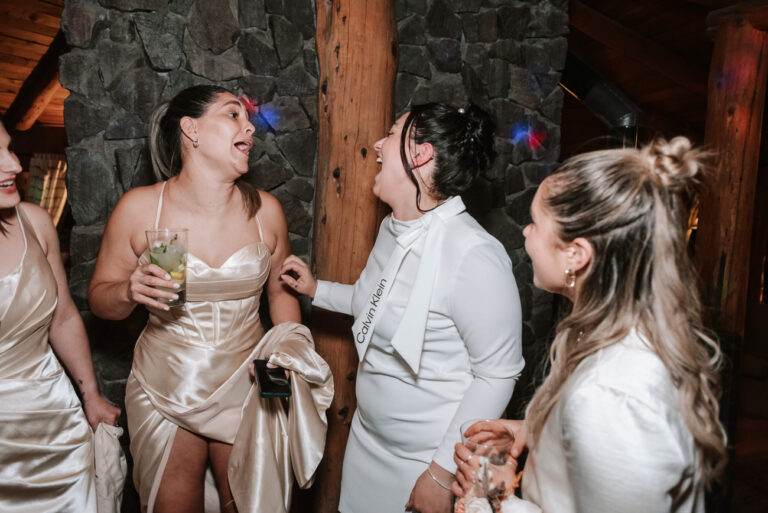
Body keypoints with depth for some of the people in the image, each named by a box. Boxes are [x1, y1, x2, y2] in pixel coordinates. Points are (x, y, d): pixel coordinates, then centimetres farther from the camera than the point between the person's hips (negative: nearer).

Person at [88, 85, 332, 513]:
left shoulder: (265, 210, -7)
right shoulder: (139, 208, -12)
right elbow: (100, 298, -1)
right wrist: (130, 292, -23)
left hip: (245, 390, 2)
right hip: (165, 392, -1)